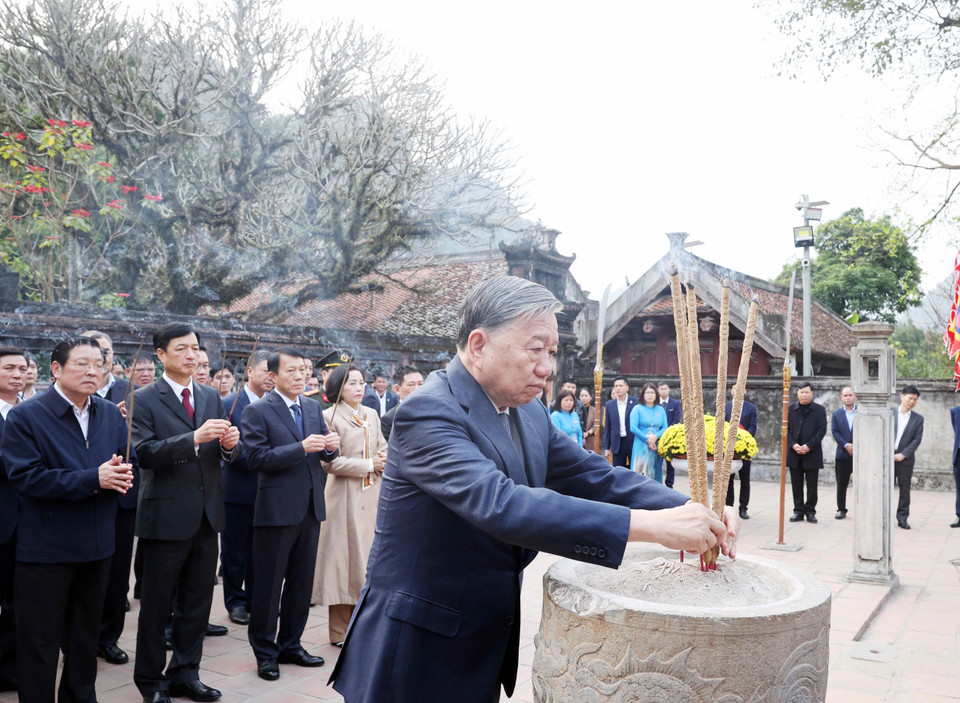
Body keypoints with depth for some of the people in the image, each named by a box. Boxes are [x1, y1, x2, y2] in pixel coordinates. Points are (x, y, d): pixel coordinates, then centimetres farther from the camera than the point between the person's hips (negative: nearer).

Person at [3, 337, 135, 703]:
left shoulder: (112, 415, 5)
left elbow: (129, 463, 7)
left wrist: (122, 474, -18)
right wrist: (92, 479, -26)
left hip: (97, 545, 5)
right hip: (46, 547, -5)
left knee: (86, 635, 19)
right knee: (40, 641, 6)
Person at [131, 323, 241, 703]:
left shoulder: (212, 397, 9)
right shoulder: (144, 399, -7)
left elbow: (227, 453, 7)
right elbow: (145, 453, -20)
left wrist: (229, 443, -16)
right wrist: (194, 437, -32)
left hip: (206, 515, 5)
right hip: (166, 517, -5)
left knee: (197, 603, 14)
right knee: (156, 605, 9)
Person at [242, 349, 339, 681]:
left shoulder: (313, 407, 9)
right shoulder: (257, 411, -8)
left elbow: (325, 454, 12)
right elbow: (257, 458, -17)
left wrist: (331, 446, -12)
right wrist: (301, 447, -25)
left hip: (311, 507, 6)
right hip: (278, 509, -6)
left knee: (301, 582, 15)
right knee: (269, 584, 5)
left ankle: (290, 645, 29)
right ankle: (265, 652, 20)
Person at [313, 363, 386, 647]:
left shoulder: (372, 414, 12)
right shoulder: (330, 417, -6)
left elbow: (383, 449, 16)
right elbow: (331, 462, -13)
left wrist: (383, 461, -7)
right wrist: (369, 465, -9)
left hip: (372, 493, 5)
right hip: (345, 495, -5)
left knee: (368, 554, 7)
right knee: (345, 554, 0)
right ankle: (340, 631, 10)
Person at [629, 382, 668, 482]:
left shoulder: (660, 410, 12)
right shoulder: (637, 409, 2)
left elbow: (665, 428, 7)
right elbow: (633, 428, -7)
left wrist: (656, 437, -13)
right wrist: (647, 439, -14)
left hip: (656, 446, 3)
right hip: (641, 446, -3)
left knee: (654, 473, 3)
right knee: (640, 473, -7)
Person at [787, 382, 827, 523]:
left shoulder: (819, 410, 2)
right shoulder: (790, 409, 8)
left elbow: (822, 430, -3)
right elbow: (786, 428, 5)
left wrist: (809, 446, -13)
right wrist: (793, 445, -10)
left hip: (812, 453, -2)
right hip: (794, 453, 2)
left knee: (812, 484, 2)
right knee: (796, 484, 6)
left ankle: (810, 511, 12)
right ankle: (798, 511, 14)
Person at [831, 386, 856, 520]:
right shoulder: (836, 414, 10)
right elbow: (835, 432, 1)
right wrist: (846, 445, -13)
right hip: (843, 454, 1)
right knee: (841, 484, 4)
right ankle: (841, 510, 13)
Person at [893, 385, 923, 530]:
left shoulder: (918, 419, 6)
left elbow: (917, 439, 0)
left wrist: (903, 454, -10)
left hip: (906, 459, 0)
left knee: (905, 490, 4)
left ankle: (902, 518, 12)